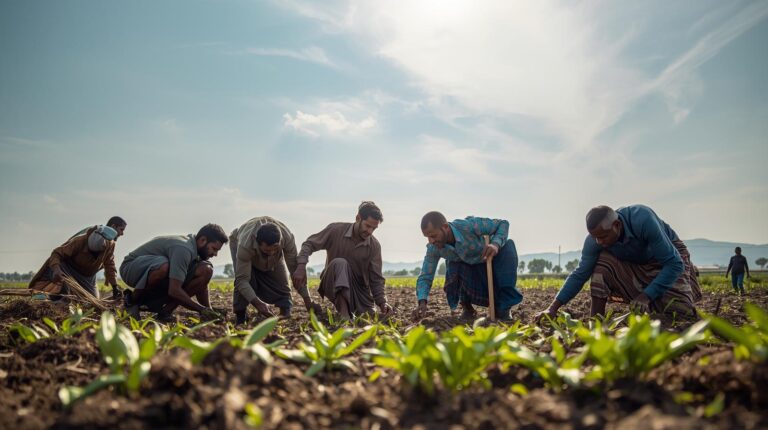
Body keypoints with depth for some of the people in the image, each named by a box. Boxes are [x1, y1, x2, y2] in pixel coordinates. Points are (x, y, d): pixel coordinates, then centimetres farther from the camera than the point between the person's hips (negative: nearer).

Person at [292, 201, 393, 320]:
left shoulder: (374, 246, -6)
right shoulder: (336, 230, -11)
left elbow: (376, 278, -4)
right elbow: (309, 244, -6)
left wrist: (382, 302, -17)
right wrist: (301, 266, -23)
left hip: (360, 289, 3)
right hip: (334, 286, -3)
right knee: (340, 263, -33)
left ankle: (351, 309, 20)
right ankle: (344, 314, -38)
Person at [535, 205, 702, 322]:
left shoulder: (643, 220, -40)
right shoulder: (595, 240, -26)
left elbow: (674, 264, -34)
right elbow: (580, 274, -17)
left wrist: (646, 295, -42)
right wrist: (553, 308, -26)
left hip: (669, 254, -3)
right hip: (635, 262, 3)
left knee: (681, 310, -17)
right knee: (603, 262, -27)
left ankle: (687, 275, 16)